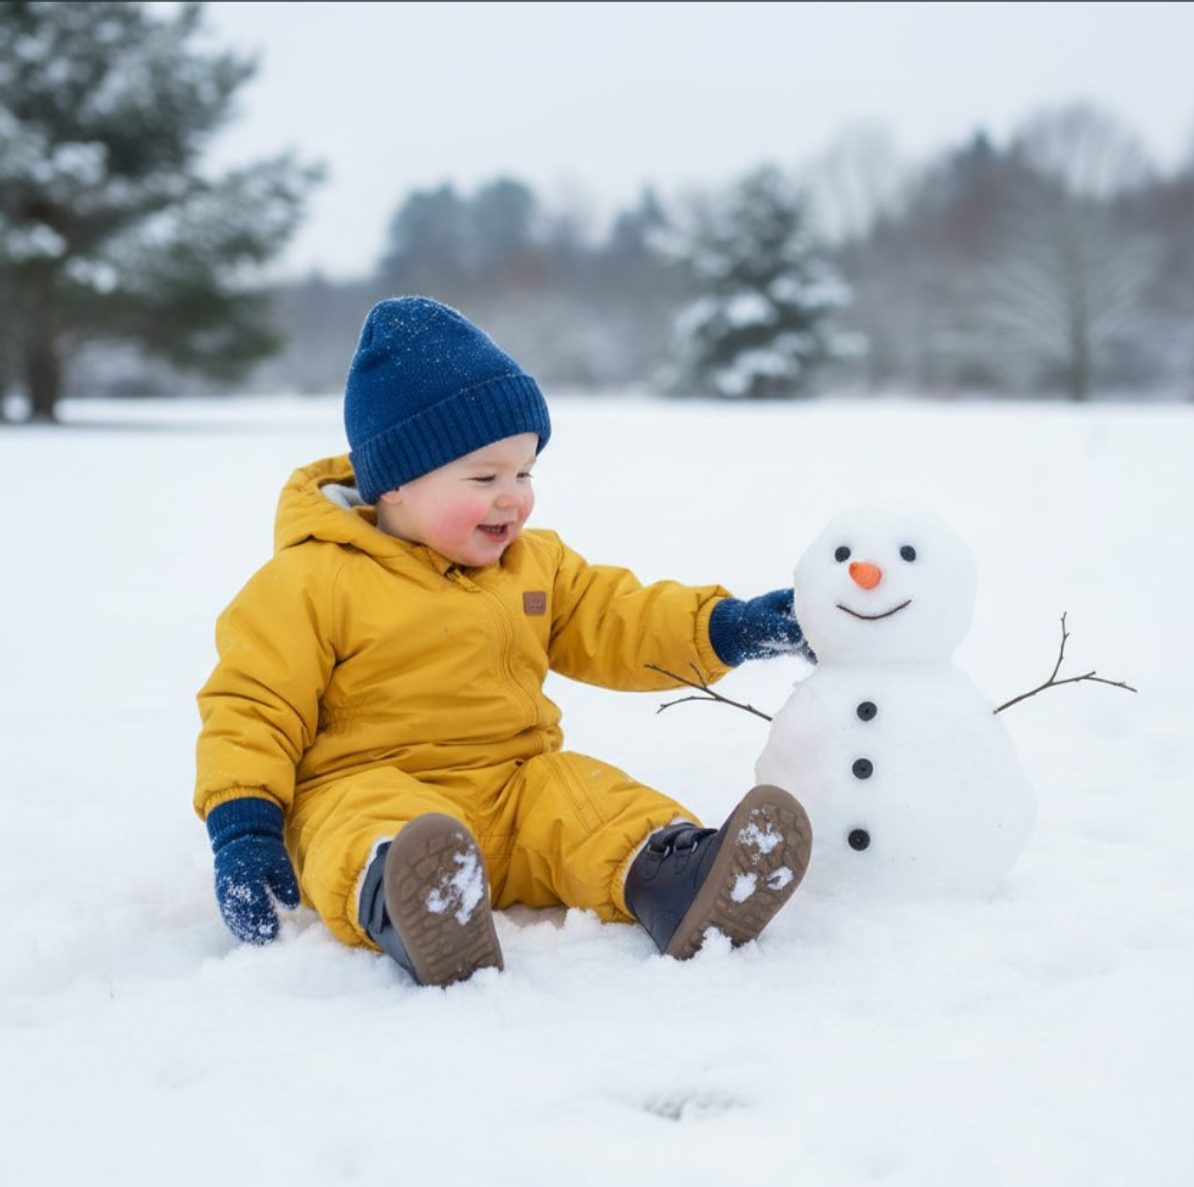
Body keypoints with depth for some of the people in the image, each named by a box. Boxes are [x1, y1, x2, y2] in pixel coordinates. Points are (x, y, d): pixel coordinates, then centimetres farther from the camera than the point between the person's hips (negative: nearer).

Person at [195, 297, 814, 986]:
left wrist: (725, 628, 5)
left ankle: (669, 883, -50)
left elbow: (616, 623, 21)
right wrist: (241, 828, -15)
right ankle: (404, 911, -70)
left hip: (520, 783, 6)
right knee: (367, 827, -39)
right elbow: (254, 705, -3)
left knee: (599, 804, -23)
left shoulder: (535, 564, 17)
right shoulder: (314, 581, -2)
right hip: (372, 787, -5)